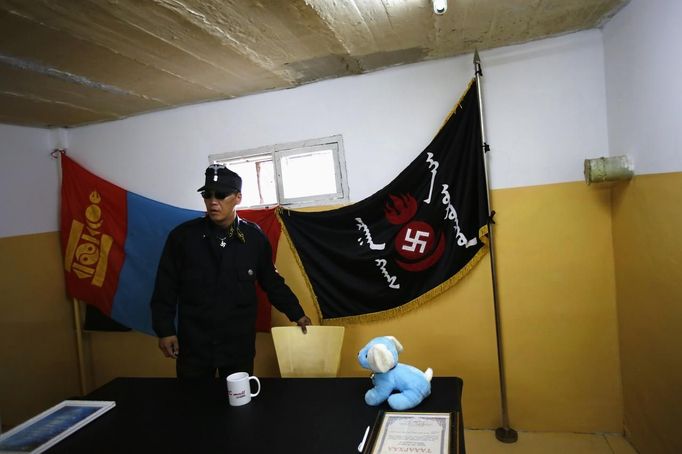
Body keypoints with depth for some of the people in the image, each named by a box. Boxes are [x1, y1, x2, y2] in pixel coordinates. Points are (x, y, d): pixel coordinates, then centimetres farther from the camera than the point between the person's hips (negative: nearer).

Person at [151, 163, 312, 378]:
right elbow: (165, 288, 1)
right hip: (193, 345, 0)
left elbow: (272, 281, 7)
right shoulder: (182, 236, -6)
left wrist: (296, 313, 6)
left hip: (239, 344, 1)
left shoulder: (255, 238, -4)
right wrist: (165, 330, -3)